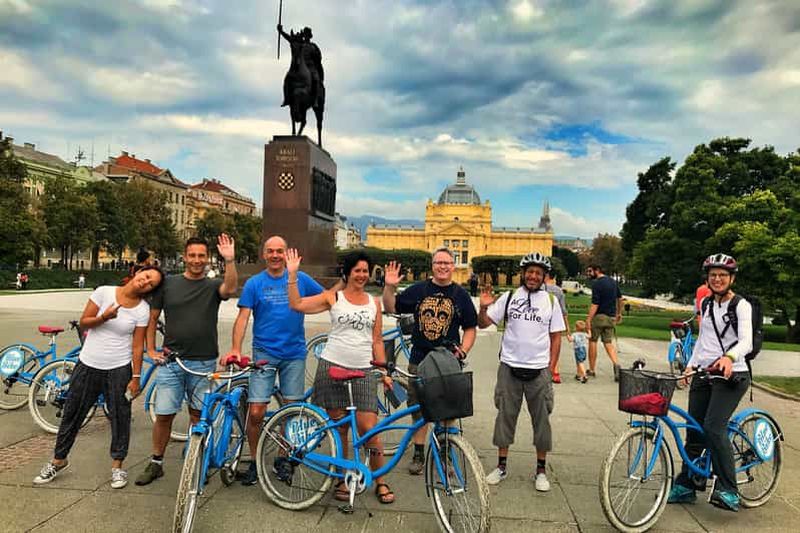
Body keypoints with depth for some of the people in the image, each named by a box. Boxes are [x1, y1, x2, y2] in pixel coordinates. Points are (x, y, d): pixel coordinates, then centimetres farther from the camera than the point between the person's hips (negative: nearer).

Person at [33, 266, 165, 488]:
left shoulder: (142, 309, -8)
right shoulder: (104, 292, -7)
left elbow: (137, 345, -5)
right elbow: (83, 322, -3)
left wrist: (136, 377, -7)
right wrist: (104, 317, -23)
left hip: (119, 370, -1)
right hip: (88, 365, 1)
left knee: (120, 417, 5)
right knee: (72, 414, 14)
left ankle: (117, 465, 23)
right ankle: (59, 460, 35)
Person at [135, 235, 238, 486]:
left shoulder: (213, 286, 0)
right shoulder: (168, 284, 3)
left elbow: (230, 288, -23)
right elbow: (152, 317, 10)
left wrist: (229, 260, -37)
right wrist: (151, 350, 4)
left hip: (204, 363, 0)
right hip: (171, 361, 1)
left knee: (199, 415, 11)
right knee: (163, 415, 4)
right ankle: (156, 463, 23)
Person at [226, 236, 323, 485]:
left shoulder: (301, 279, 4)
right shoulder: (254, 283, 1)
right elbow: (243, 317, -5)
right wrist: (235, 348, -16)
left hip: (294, 353, 1)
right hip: (264, 353, -1)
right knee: (256, 412, -5)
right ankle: (255, 462, 16)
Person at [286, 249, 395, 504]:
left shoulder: (374, 302, 11)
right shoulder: (333, 298, 3)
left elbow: (377, 341, 13)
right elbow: (296, 304, -4)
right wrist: (293, 274, -10)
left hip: (364, 370, 1)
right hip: (332, 366, -1)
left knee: (369, 428, -5)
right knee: (340, 427, 7)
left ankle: (381, 482, 13)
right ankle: (342, 480, 24)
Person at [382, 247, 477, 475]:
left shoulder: (460, 295, 3)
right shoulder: (418, 290, 4)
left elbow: (470, 328, 5)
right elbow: (391, 307, 8)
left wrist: (463, 350, -9)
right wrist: (390, 287, -8)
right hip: (419, 360, 1)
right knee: (418, 408, 9)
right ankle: (418, 454, 23)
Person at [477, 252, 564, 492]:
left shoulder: (551, 301, 3)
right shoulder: (509, 297, 1)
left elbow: (556, 337, 5)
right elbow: (483, 323, -1)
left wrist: (551, 368, -1)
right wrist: (483, 307, -20)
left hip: (539, 370, 0)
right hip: (510, 367, 0)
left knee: (541, 420, 8)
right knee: (505, 416, 9)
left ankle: (541, 470, 23)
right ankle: (502, 466, 22)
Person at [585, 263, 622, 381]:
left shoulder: (597, 284, -14)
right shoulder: (613, 282, 10)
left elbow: (595, 304, -20)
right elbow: (620, 298, 21)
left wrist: (588, 320, -20)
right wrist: (619, 313, 31)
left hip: (599, 316, -6)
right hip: (611, 317, 7)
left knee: (593, 341, 6)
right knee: (608, 343, 10)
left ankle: (592, 369, 11)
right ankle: (616, 363, -14)